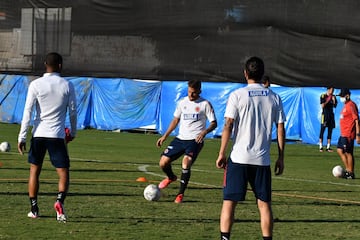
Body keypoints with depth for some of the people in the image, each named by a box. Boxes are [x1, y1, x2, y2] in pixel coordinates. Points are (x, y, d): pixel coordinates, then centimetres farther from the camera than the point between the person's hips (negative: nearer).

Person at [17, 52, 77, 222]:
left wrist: (22, 137, -4)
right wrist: (72, 132, 21)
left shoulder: (36, 84, -3)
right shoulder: (67, 85, 0)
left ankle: (34, 209, 15)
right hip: (57, 135, -1)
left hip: (38, 134, 1)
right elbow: (73, 112, 5)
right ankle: (60, 201, -23)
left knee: (34, 171, 15)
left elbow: (28, 111, -6)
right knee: (63, 174, 3)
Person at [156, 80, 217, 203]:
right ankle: (171, 177, 34)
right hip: (180, 138, 5)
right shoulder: (182, 102, 11)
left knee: (186, 162, -27)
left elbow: (214, 123, -3)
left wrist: (204, 132, -23)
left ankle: (181, 194, -14)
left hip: (195, 140, -5)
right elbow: (176, 120, 23)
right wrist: (165, 136, 18)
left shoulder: (205, 104, -3)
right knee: (163, 162, -2)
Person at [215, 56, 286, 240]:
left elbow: (228, 126, -7)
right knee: (264, 204, 8)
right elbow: (281, 130, 6)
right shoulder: (274, 98, 6)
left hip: (238, 158, -2)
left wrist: (222, 153, -1)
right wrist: (280, 158, 11)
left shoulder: (237, 95, -3)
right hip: (263, 160, 3)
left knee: (229, 202, 2)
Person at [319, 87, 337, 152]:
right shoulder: (323, 96, -3)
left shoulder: (333, 97, 10)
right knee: (322, 130, -5)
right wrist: (328, 100, -14)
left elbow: (335, 106, 10)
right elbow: (322, 106, -9)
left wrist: (334, 100, -6)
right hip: (325, 114, -5)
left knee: (330, 131, 4)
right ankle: (320, 147, -3)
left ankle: (328, 147, 6)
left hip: (331, 115, 5)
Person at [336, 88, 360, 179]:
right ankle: (348, 170, 19)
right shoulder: (345, 105, 15)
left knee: (348, 153, -4)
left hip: (348, 134, -10)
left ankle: (350, 173, 3)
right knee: (340, 151, 12)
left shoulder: (351, 105, -14)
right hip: (343, 134, 10)